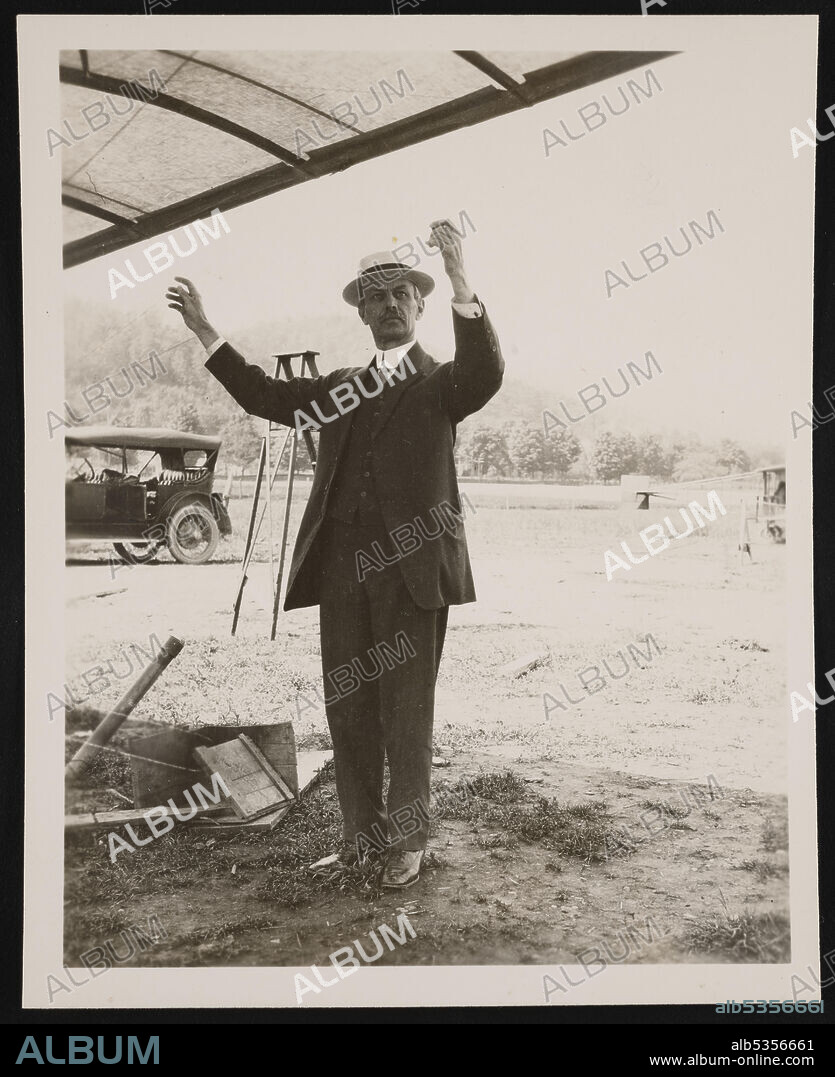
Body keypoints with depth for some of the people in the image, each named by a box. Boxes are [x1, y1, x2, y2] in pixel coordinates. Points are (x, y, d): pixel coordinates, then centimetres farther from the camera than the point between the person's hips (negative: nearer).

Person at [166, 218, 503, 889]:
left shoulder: (442, 384, 6)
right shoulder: (341, 386, 21)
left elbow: (486, 374, -15)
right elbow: (267, 397, 15)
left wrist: (461, 281, -28)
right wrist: (204, 330, 8)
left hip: (412, 565, -4)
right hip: (343, 566, 5)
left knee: (407, 709, 1)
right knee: (348, 706, 9)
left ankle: (408, 840, 14)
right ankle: (360, 832, 23)